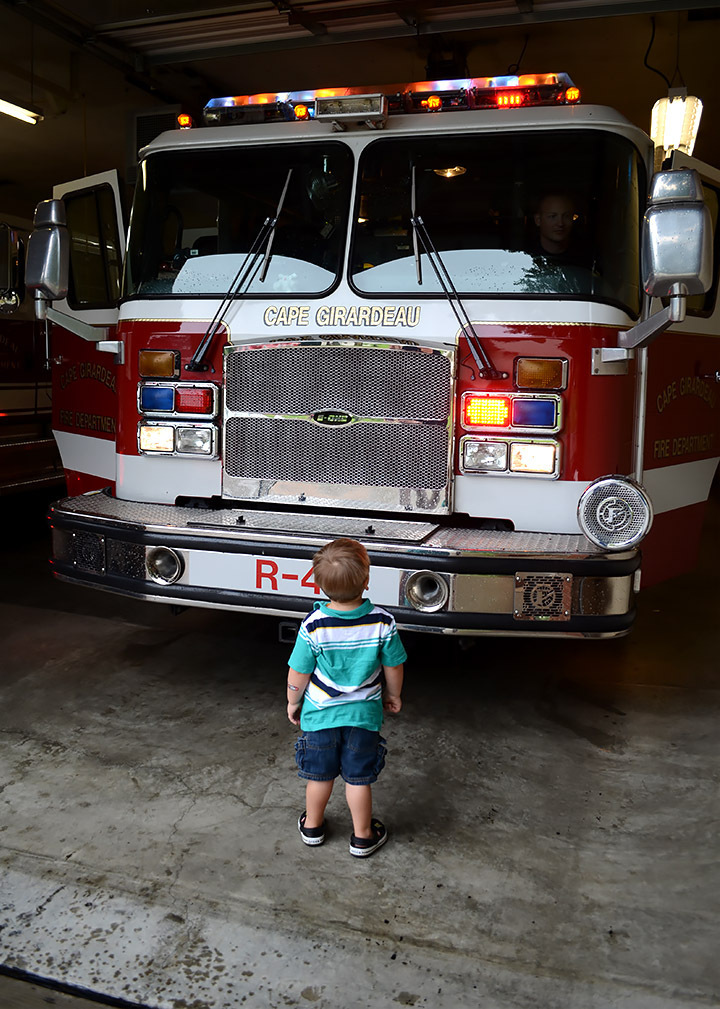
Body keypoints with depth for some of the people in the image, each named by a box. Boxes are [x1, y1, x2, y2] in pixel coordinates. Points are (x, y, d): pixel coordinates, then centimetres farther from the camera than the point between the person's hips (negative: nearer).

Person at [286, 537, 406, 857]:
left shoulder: (313, 626, -23)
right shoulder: (382, 623, -19)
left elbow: (298, 674, -12)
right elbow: (394, 667, -5)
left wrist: (293, 702, 7)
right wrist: (393, 695, 14)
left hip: (320, 714, 0)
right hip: (364, 714, 0)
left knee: (320, 775, 19)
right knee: (359, 778, 16)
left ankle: (312, 826, 40)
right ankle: (362, 837, 31)